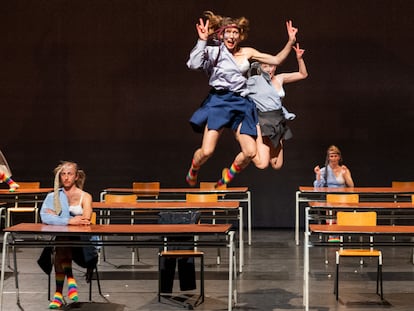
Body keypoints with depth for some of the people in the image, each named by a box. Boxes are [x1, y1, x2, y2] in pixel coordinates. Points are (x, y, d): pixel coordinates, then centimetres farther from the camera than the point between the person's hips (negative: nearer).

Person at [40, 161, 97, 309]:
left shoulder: (85, 197, 9)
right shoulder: (52, 196, 13)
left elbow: (85, 220, -10)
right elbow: (44, 217, -7)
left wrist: (56, 217, -7)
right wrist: (69, 221, -19)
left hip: (80, 240, -2)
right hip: (57, 238, 2)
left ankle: (59, 293, -32)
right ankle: (70, 279, -29)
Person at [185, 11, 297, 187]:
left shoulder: (247, 53, 12)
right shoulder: (214, 51, 0)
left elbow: (276, 60, 14)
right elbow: (194, 65, -15)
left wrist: (290, 42, 3)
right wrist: (202, 41, -20)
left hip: (241, 104, 4)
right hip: (218, 101, -4)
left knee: (250, 152, -9)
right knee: (206, 151, -14)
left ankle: (226, 177, 19)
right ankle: (193, 170, 22)